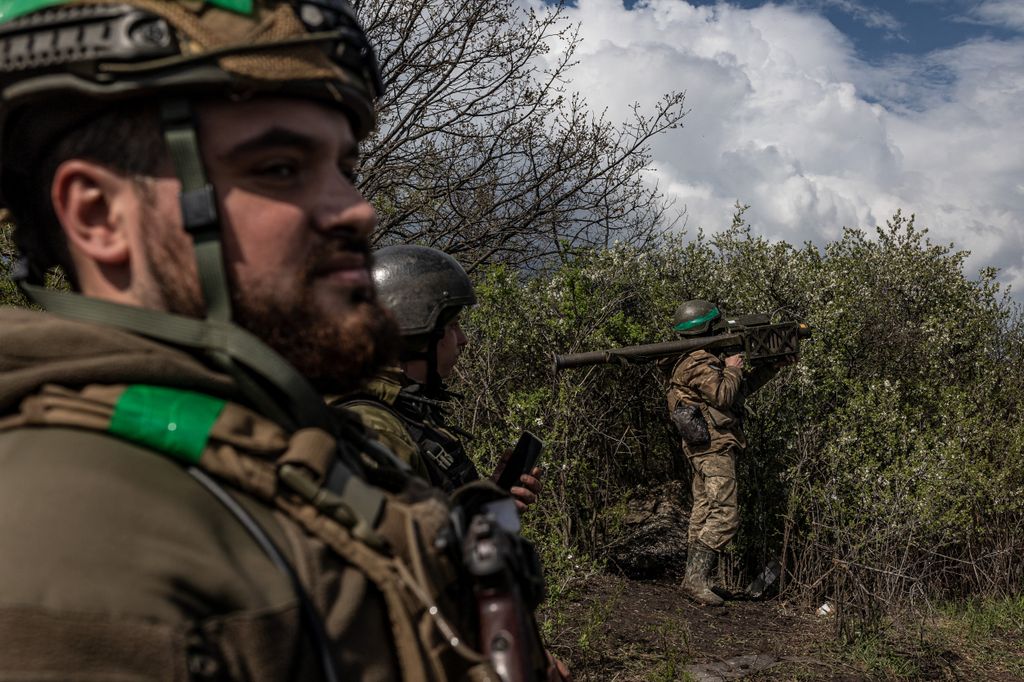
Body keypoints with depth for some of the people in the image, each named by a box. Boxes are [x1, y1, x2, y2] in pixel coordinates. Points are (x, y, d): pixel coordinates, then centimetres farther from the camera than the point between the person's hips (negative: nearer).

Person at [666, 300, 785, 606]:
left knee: (704, 514, 10)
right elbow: (723, 395, -21)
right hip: (714, 447, -11)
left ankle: (693, 576, 12)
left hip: (705, 448, 11)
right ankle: (696, 578, -15)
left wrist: (773, 366, 22)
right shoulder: (699, 362, -12)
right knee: (725, 516, -13)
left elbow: (743, 388, 26)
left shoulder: (706, 360, 21)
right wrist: (732, 368, -5)